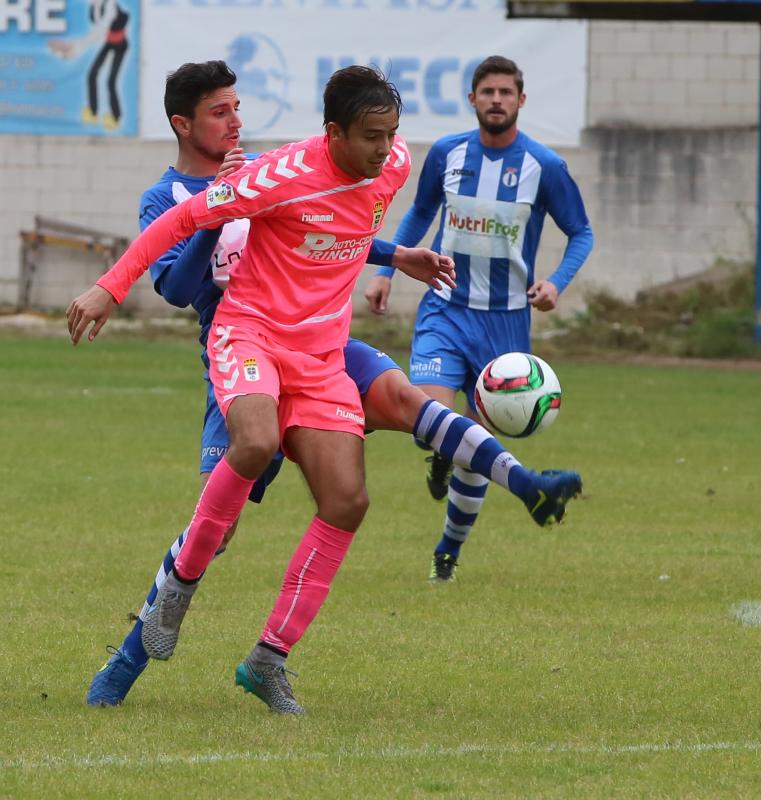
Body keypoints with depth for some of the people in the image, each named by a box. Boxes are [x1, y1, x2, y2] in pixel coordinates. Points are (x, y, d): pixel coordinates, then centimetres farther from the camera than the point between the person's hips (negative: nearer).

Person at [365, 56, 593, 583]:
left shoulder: (544, 167, -7)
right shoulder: (447, 154, 0)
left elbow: (582, 233, 3)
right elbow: (420, 214, 17)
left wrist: (557, 283, -15)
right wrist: (386, 271, 9)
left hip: (505, 321, -1)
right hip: (445, 309, 1)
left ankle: (450, 549, 24)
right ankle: (440, 458, 17)